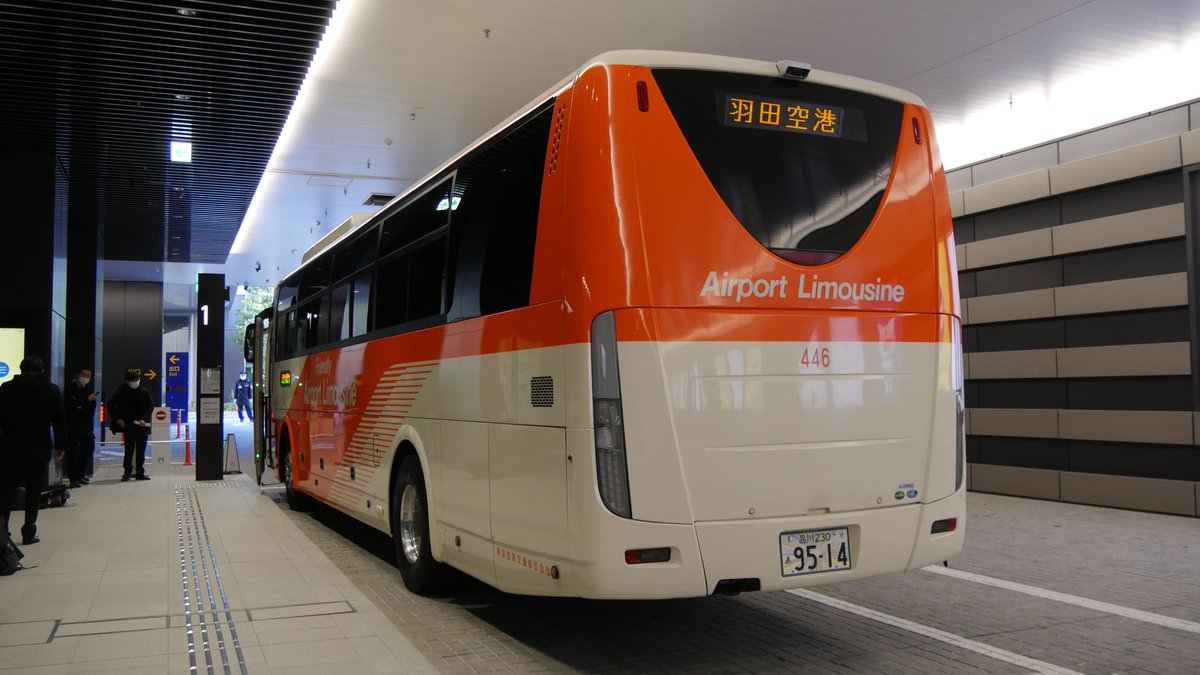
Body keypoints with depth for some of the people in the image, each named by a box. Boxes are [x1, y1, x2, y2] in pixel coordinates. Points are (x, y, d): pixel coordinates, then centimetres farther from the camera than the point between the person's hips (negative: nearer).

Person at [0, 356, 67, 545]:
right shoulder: (52, 390, 2)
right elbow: (58, 421, 0)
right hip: (39, 448, -1)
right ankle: (29, 533, 3)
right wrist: (60, 445, 4)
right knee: (33, 492, 4)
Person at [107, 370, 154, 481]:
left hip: (142, 426, 2)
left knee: (141, 451, 6)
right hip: (128, 426, -2)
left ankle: (140, 473, 12)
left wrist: (144, 419, -9)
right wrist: (117, 419, -2)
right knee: (129, 450, -1)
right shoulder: (122, 393, -1)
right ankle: (127, 473, 7)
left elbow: (151, 406, 4)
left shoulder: (144, 393, 2)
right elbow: (111, 405, 5)